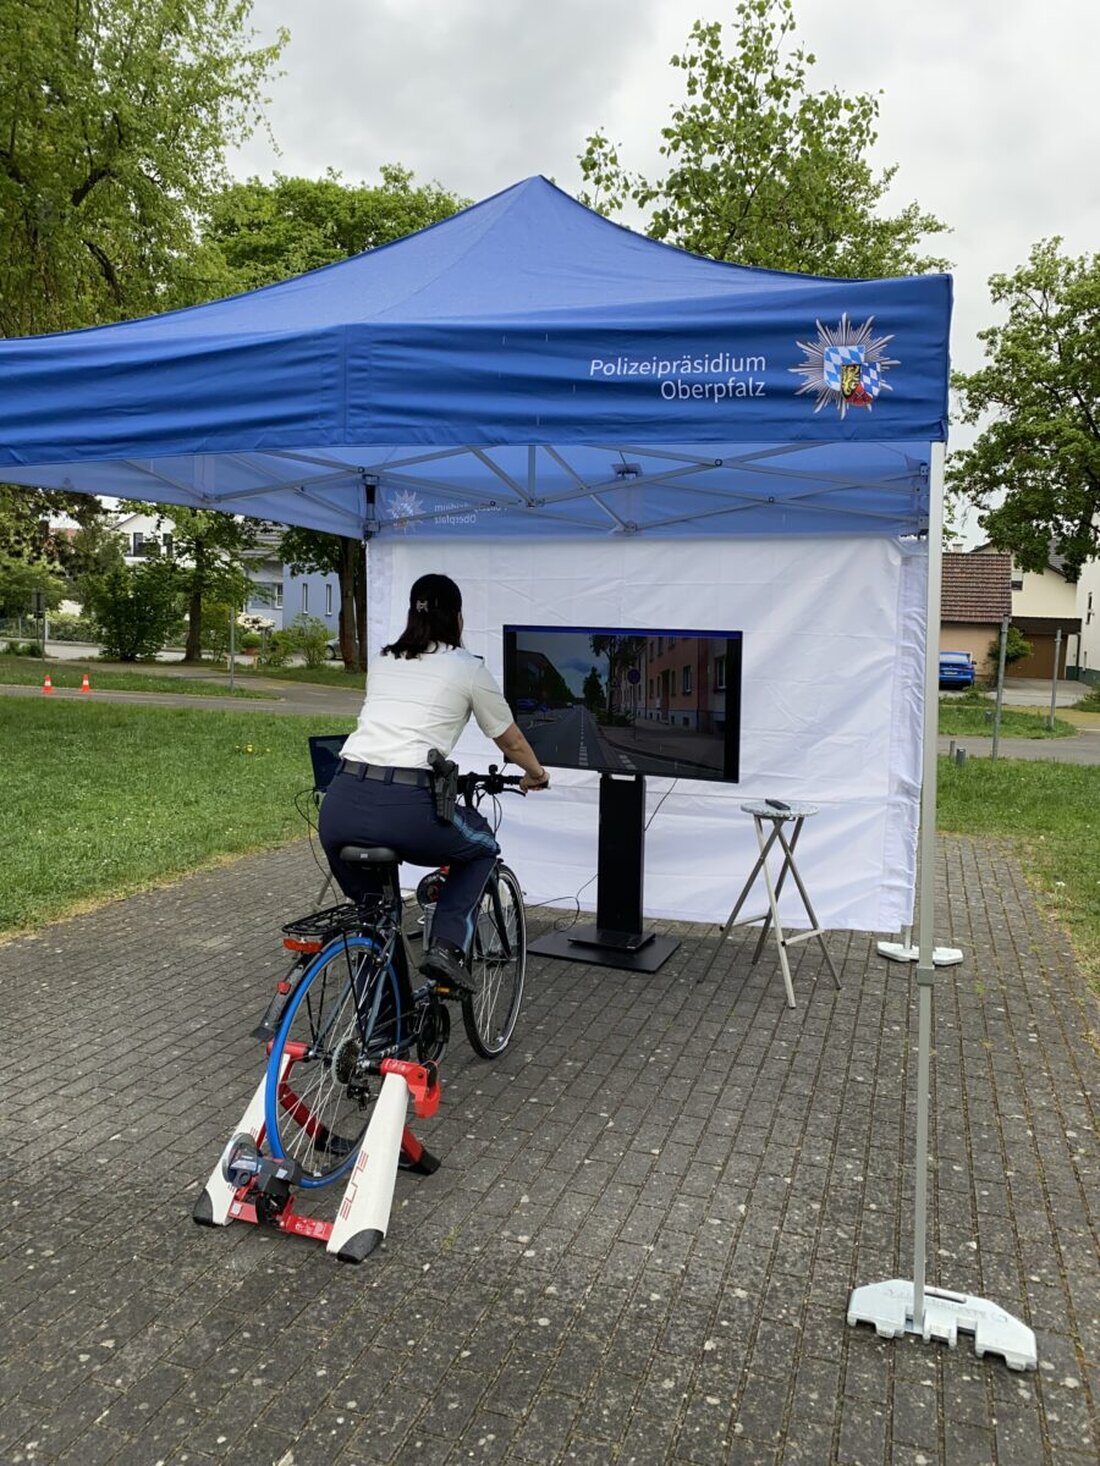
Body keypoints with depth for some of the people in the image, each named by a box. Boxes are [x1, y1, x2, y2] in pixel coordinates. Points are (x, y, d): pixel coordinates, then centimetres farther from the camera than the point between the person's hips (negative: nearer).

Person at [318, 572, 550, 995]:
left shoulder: (381, 662, 23)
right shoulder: (468, 668, 10)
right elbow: (511, 742, 24)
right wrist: (536, 775, 46)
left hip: (339, 806, 5)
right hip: (405, 809, -4)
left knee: (368, 906, 31)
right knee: (482, 846, 27)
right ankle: (447, 946, 8)